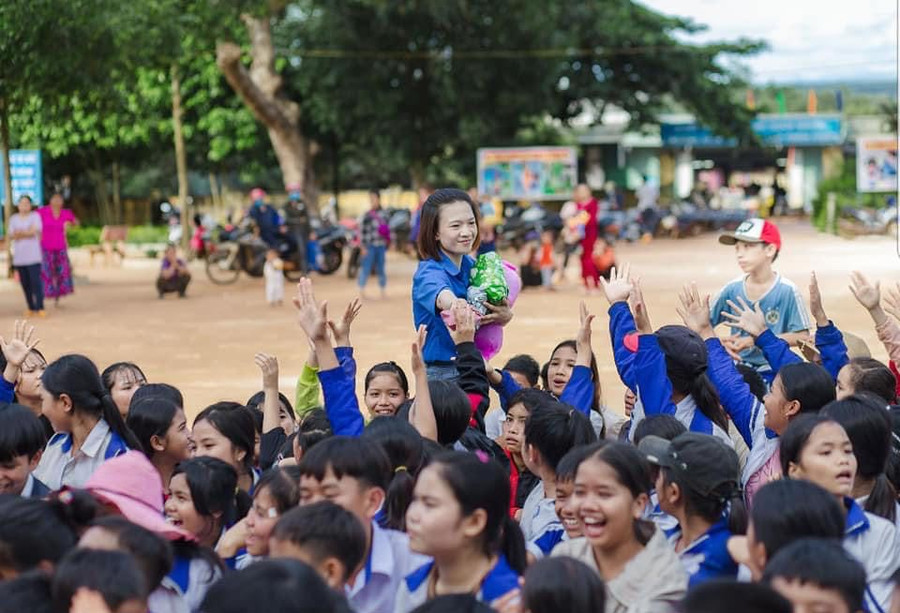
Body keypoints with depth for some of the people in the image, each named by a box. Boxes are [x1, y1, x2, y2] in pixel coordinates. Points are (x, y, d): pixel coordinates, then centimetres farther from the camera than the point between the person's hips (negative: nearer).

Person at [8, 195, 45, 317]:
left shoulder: (35, 216, 3)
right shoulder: (14, 218, 13)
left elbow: (35, 231, -10)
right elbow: (11, 235, 3)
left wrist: (19, 233, -7)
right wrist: (26, 232, -12)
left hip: (33, 256, -3)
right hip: (19, 257, 3)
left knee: (36, 281, -11)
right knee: (25, 283, 3)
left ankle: (40, 308, -11)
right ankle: (31, 308, 10)